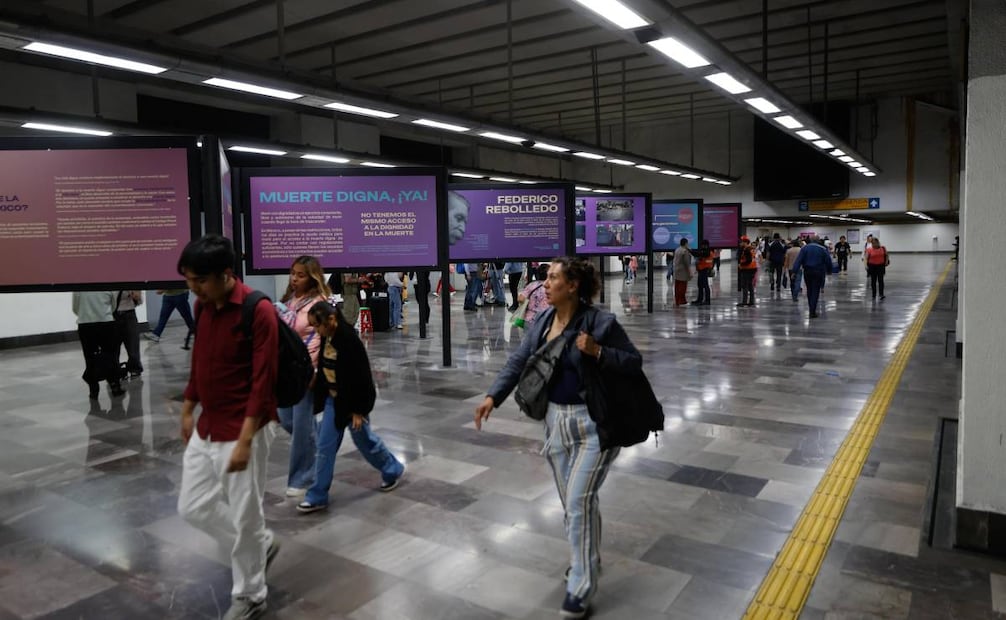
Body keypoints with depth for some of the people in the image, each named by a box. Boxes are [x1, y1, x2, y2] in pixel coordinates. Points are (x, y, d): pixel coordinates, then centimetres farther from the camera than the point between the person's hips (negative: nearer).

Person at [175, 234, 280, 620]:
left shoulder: (258, 311, -20)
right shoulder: (202, 307, 4)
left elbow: (263, 381, -21)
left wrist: (245, 440, -22)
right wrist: (187, 410, 19)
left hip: (241, 432, -8)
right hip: (205, 428, 8)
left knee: (244, 518, 5)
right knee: (193, 507, 17)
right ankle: (262, 545, 37)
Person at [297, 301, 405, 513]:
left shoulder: (349, 340, -25)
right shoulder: (326, 338, -2)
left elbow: (360, 377, -22)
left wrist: (358, 409, -19)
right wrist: (319, 395, 16)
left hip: (351, 400, -7)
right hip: (333, 399, 7)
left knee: (363, 439, 11)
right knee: (325, 446, 8)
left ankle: (393, 470, 35)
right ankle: (318, 496, 19)